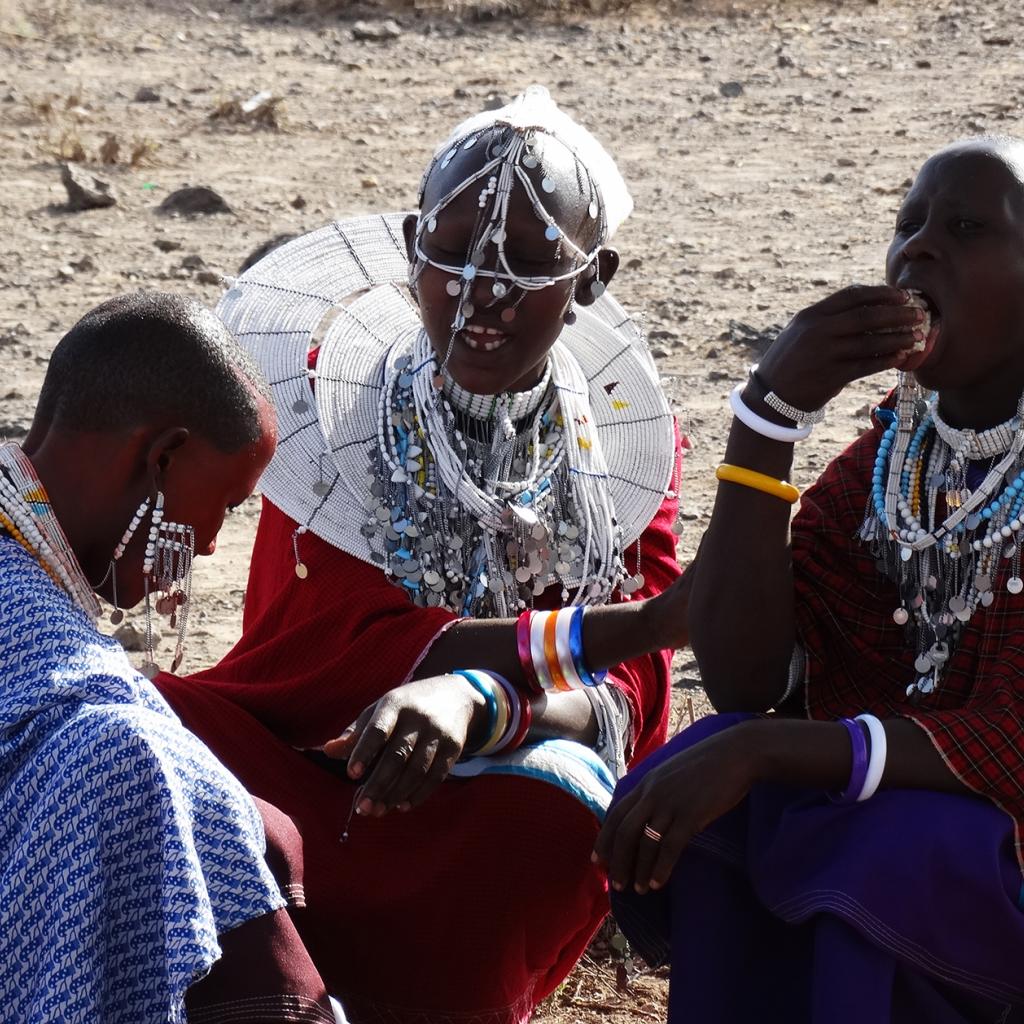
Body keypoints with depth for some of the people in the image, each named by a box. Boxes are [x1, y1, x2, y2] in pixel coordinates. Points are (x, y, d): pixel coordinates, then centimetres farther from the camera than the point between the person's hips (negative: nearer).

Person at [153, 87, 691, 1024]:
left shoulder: (623, 445, 0)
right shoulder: (333, 404, -2)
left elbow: (624, 698, -13)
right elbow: (335, 648, -15)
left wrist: (479, 701, -37)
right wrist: (607, 630, -23)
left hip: (488, 818, 0)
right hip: (302, 776, 0)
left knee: (555, 807, -34)